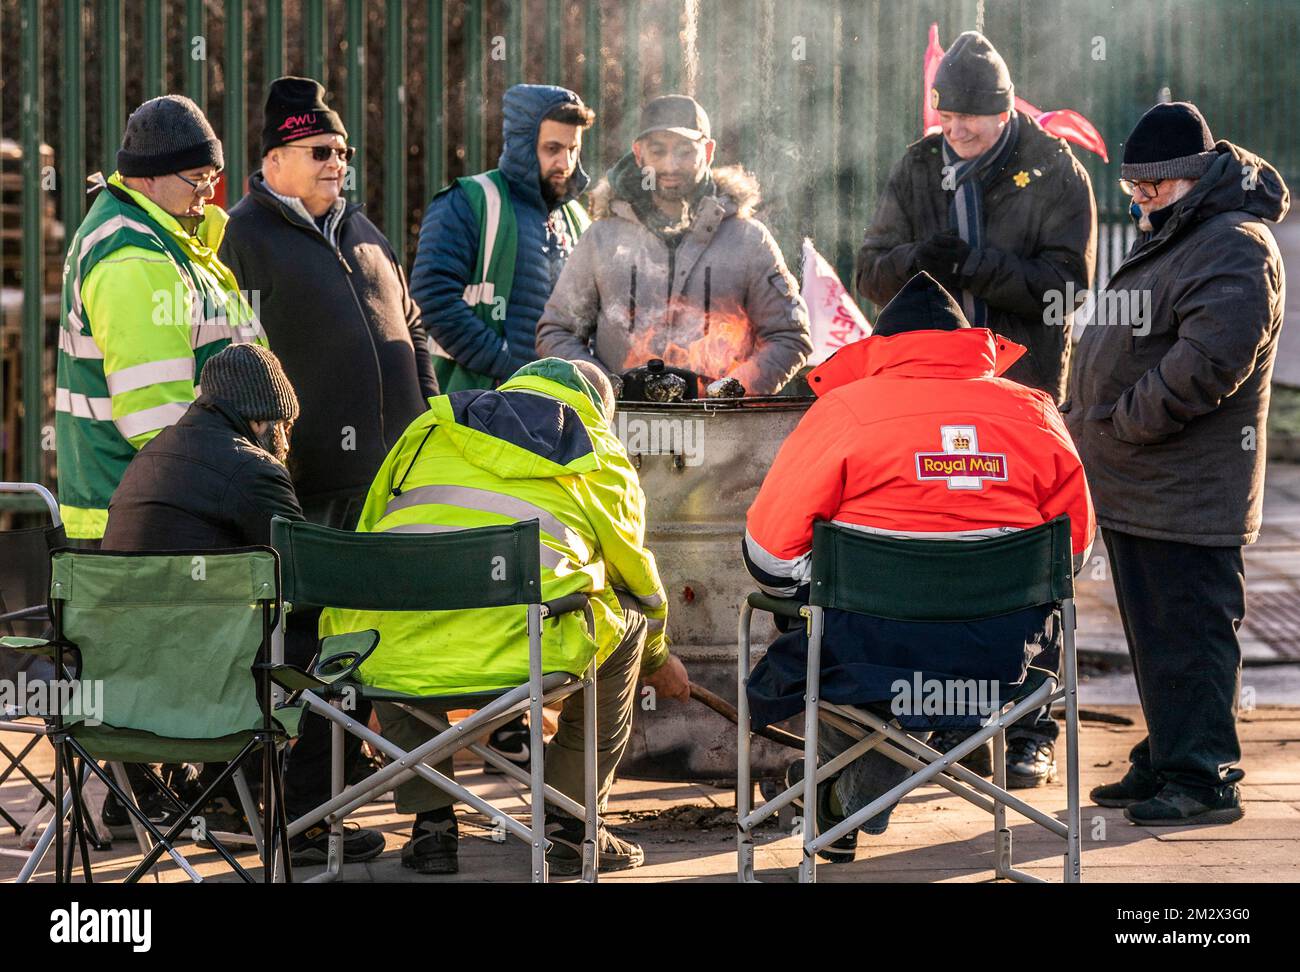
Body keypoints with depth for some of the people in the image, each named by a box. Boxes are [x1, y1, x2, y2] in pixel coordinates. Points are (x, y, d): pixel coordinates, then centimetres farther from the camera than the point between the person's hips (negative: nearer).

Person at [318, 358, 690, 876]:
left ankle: (430, 820, 30)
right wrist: (659, 661, 58)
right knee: (626, 617, 27)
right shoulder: (602, 457, 23)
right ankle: (570, 822, 28)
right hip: (518, 655, -2)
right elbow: (637, 576, 37)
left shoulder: (431, 427, 28)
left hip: (397, 657, 3)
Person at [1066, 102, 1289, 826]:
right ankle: (1164, 764, 24)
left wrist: (1110, 423, -18)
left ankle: (1203, 779, -2)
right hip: (1135, 489, 10)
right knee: (1154, 635, 16)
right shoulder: (1168, 240, 20)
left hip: (1188, 494, -10)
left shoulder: (1236, 248, -15)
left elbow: (1205, 365, -25)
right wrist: (1083, 417, 15)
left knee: (1188, 635, -7)